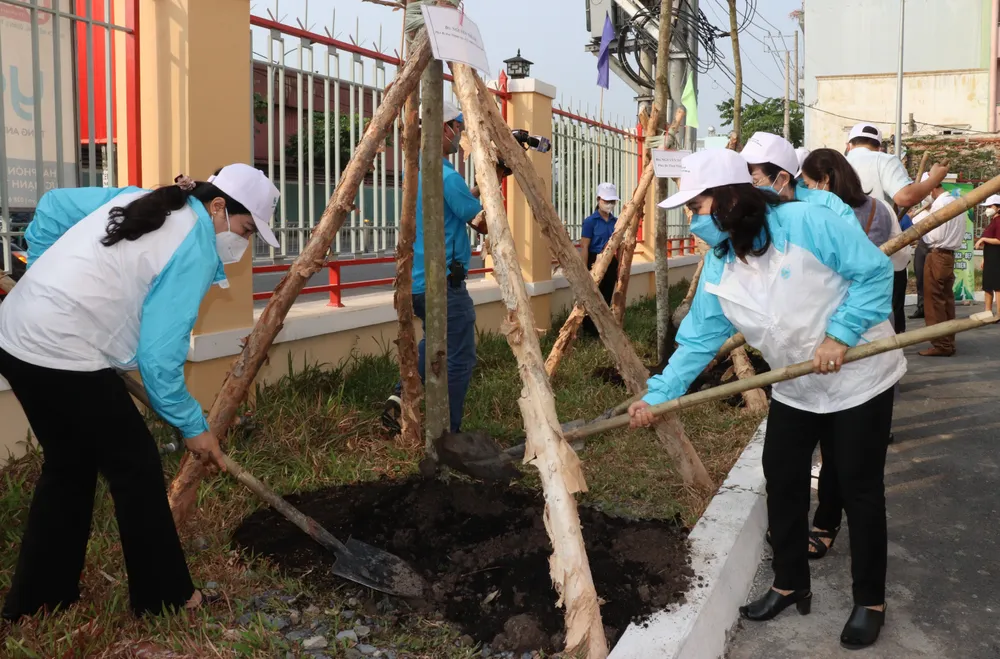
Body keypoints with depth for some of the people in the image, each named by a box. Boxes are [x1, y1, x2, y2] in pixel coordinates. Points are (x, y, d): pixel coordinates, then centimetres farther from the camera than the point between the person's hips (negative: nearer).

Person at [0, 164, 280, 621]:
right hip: (63, 355, -9)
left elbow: (52, 208, 19)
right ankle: (164, 598, 17)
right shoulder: (195, 247, -12)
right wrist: (193, 426, -4)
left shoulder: (138, 199, 13)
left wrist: (46, 282, 27)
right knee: (135, 466, 4)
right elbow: (160, 355, -15)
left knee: (69, 465, 21)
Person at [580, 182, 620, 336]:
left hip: (611, 263, 5)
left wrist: (619, 266, 12)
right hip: (595, 262, -5)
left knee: (606, 298, 12)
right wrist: (584, 270, -15)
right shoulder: (590, 221, -9)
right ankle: (590, 330, 11)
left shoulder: (616, 221, 8)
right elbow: (584, 247, -11)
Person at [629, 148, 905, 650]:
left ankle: (870, 602, 21)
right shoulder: (718, 268, -6)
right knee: (782, 483, 9)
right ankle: (790, 585, 29)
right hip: (796, 390, 6)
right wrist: (657, 395, -9)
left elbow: (875, 271, -19)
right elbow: (698, 340, -3)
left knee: (859, 490, 3)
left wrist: (840, 334, -25)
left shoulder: (805, 223, -23)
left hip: (859, 379, -5)